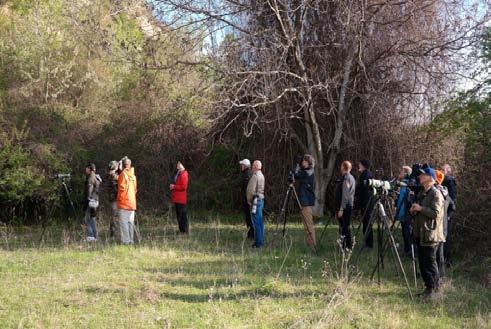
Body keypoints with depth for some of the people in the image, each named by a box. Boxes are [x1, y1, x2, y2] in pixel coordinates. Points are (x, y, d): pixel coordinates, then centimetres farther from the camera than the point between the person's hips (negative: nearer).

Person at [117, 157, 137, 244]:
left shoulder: (123, 174, -9)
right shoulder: (133, 175, 11)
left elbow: (122, 188, -10)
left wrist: (120, 199, 0)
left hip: (124, 203, -6)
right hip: (132, 202, 6)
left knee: (124, 221, -5)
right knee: (130, 222, 10)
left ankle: (125, 240, -10)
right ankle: (131, 240, 10)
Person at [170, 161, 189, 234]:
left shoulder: (184, 175, -13)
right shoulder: (178, 173, 16)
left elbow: (183, 187, -19)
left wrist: (174, 186, -14)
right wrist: (172, 186, 11)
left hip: (181, 199, -10)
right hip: (176, 199, 10)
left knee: (183, 215, -7)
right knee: (179, 215, 12)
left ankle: (185, 231, -4)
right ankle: (181, 230, 18)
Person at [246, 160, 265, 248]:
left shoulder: (255, 176, -15)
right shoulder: (261, 175, 15)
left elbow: (251, 190, -20)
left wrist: (249, 200, -7)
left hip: (256, 200, -10)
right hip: (261, 199, 10)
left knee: (256, 222, -8)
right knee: (260, 221, 12)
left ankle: (258, 242, -9)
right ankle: (261, 240, 16)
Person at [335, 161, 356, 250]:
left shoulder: (346, 178, -15)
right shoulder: (351, 178, 16)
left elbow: (345, 195, -20)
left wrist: (341, 209, -20)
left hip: (345, 207, -10)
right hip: (349, 206, 10)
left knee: (344, 227, -8)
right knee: (346, 227, 14)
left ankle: (346, 247, -8)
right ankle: (349, 246, 18)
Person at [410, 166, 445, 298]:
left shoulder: (436, 194, -10)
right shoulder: (421, 193, 17)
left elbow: (436, 213, -20)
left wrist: (420, 208, -18)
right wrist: (413, 210, 8)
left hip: (430, 235, -9)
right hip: (420, 233, 9)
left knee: (429, 262, -6)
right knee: (422, 262, 11)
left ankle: (432, 288, 1)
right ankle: (428, 286, 20)